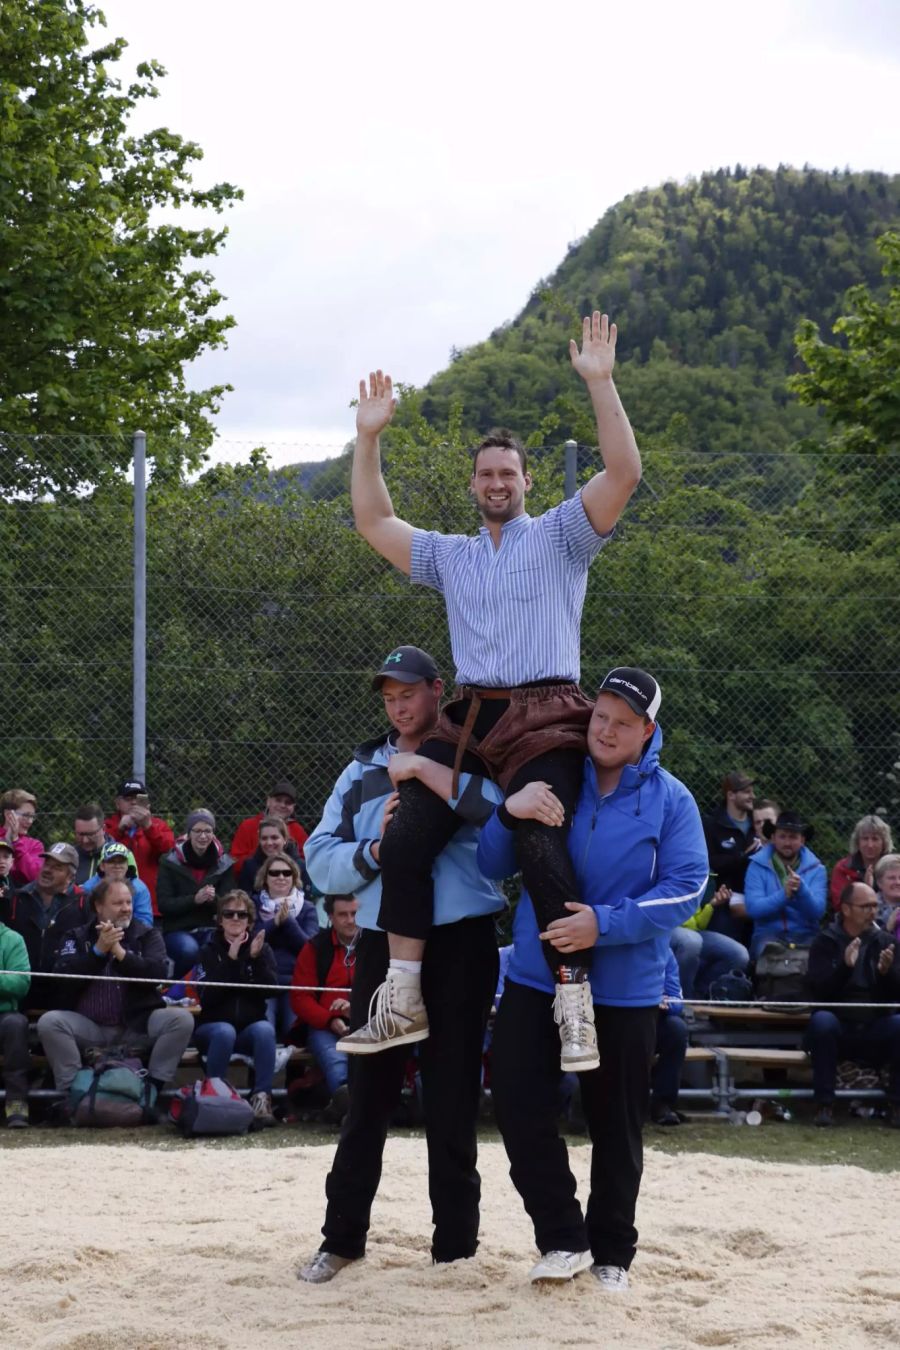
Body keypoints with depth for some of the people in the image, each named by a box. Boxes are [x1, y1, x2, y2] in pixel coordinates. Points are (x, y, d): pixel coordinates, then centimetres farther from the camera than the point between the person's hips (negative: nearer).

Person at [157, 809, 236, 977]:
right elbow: (164, 905, -7)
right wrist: (194, 899, -22)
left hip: (211, 929, 2)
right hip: (178, 930, -1)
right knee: (189, 950, -35)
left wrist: (214, 899, -19)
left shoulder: (224, 863, 7)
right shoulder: (170, 862, 0)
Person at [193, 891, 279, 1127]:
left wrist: (257, 959, -18)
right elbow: (207, 997, -12)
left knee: (265, 1029, -32)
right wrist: (230, 961, -20)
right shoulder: (209, 952, 4)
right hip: (212, 1025, -1)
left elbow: (271, 990, -5)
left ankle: (261, 1098, -35)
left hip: (251, 1026, 2)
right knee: (225, 1032, -35)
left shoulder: (262, 949, 9)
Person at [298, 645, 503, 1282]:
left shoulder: (470, 759, 2)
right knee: (369, 1092, 6)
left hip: (461, 942, -3)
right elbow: (322, 861, 6)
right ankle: (343, 1236, 14)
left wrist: (426, 770, -22)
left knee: (453, 1098, 2)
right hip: (382, 943, 3)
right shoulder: (362, 771, 14)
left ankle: (456, 1243, 11)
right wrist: (375, 850, -12)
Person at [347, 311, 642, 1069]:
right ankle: (401, 995, -3)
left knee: (541, 847, -25)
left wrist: (600, 383, -10)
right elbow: (373, 522, 22)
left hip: (545, 718, -4)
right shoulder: (450, 555, 23)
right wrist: (370, 437, 16)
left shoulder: (562, 536, 9)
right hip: (469, 718, 4)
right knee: (405, 841, -12)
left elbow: (624, 474, -4)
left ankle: (575, 1000, -22)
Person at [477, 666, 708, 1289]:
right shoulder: (551, 782, 3)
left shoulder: (670, 800, -5)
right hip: (536, 978, 2)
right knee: (519, 1102, -5)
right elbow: (493, 866, 3)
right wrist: (509, 814, -19)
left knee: (617, 1126, 8)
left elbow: (685, 888, -14)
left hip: (625, 992, -2)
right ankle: (564, 1237, 8)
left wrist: (605, 925, -26)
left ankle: (612, 1253, 24)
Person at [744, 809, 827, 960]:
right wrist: (784, 895, -23)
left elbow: (817, 912, -6)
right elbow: (753, 908, -10)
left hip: (805, 934, 1)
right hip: (769, 933, -1)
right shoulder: (758, 866, 2)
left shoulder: (816, 869, 5)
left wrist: (802, 889, -24)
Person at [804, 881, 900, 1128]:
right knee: (821, 1020, -33)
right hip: (837, 1029, -1)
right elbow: (818, 991, -12)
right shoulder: (825, 941, 2)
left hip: (876, 1033, 2)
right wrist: (845, 966, -28)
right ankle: (824, 1104, -24)